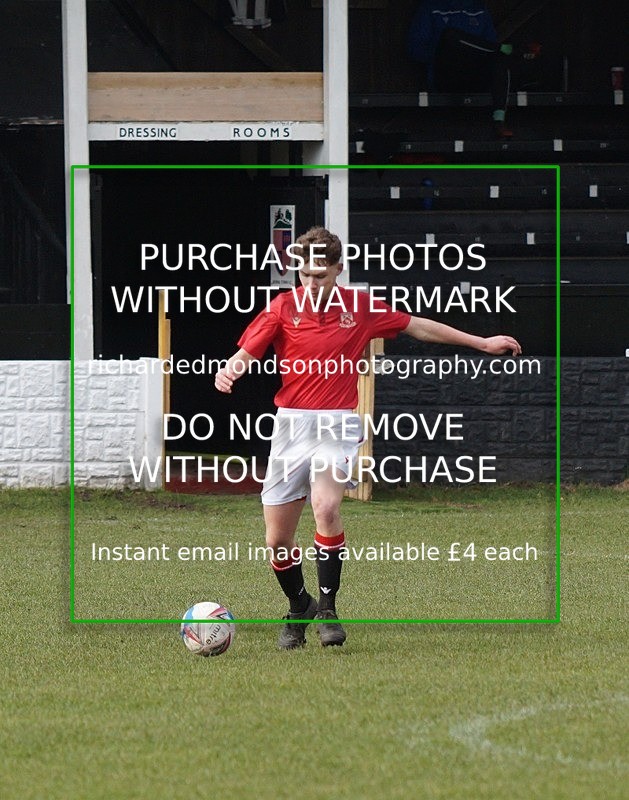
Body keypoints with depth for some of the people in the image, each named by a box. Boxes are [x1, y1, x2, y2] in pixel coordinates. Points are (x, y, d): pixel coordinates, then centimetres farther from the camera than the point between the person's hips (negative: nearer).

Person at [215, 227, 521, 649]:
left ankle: (328, 608, -15)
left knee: (327, 508, -29)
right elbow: (247, 353, 0)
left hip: (338, 426, -2)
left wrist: (481, 342, 17)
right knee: (277, 539, 2)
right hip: (291, 424, 2)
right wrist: (228, 371, -25)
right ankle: (299, 609, 29)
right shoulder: (284, 307, 1)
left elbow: (416, 326, 13)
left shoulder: (360, 308, 3)